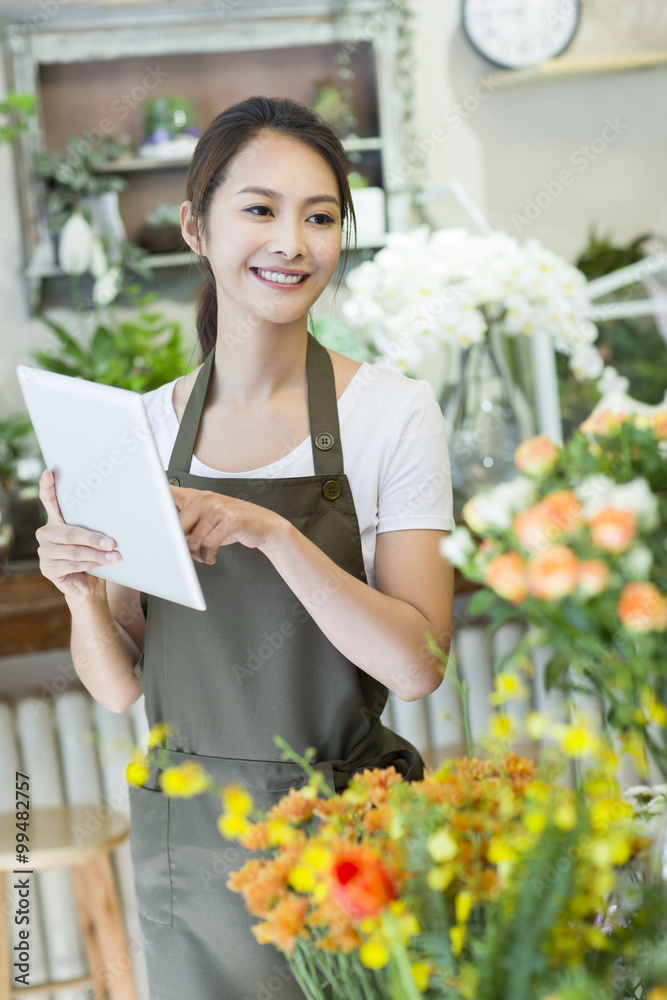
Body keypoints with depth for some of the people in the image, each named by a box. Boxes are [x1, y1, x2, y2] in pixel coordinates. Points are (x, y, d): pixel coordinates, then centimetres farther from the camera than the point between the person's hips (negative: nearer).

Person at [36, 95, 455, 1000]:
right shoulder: (144, 427, 0)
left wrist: (274, 533, -26)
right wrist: (81, 593, -17)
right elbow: (121, 688, 3)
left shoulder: (393, 409, -8)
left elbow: (419, 664, -15)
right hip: (188, 836, 3)